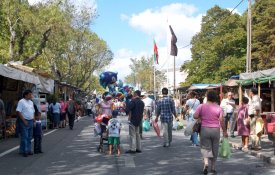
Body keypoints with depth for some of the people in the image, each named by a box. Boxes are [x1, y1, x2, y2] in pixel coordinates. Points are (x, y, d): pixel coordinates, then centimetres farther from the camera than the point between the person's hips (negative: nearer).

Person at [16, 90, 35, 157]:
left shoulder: (31, 102, 14)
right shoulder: (21, 102, -9)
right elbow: (18, 112, -15)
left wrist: (33, 120, 11)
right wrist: (24, 121, -17)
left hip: (30, 121, 7)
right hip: (24, 121, -7)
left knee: (29, 137, 11)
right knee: (24, 137, -6)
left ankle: (28, 150, 19)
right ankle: (23, 151, 0)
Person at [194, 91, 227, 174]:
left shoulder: (201, 106, -4)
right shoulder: (218, 108, -3)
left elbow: (195, 116, -12)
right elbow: (221, 121, -5)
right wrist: (224, 131, 3)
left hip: (205, 129, 0)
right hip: (215, 130, 1)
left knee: (205, 148, 7)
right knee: (214, 149, 12)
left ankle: (206, 163, -17)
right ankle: (213, 168, 20)